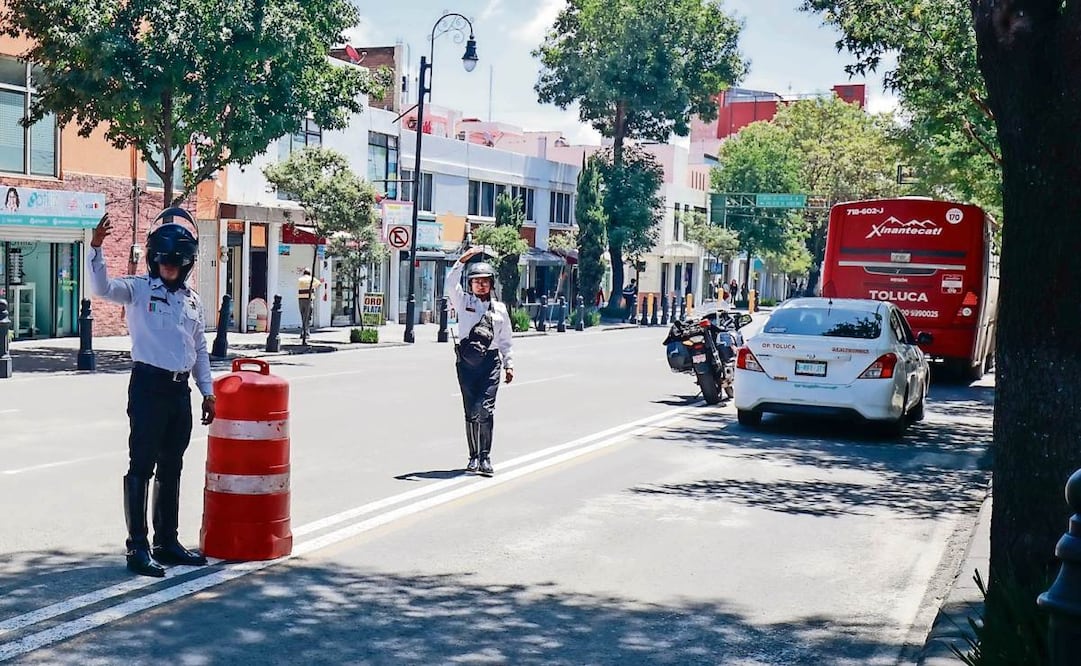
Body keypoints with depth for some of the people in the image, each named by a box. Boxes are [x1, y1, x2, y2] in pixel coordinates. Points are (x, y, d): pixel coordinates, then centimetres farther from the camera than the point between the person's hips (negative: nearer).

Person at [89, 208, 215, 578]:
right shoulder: (138, 289, -3)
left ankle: (167, 541, 23)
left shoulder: (193, 300, 14)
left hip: (180, 390, 6)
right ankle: (137, 547, -2)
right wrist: (96, 247, -35)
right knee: (141, 467, -5)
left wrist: (207, 391, 15)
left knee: (171, 469, 13)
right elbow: (102, 288, -22)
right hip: (148, 385, -6)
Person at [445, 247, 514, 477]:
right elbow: (450, 285, -9)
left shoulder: (499, 309, 13)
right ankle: (474, 456, 14)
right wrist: (462, 261, -15)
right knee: (470, 411, 4)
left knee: (484, 409, -14)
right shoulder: (464, 302, 9)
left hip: (490, 361, 0)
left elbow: (505, 340, 17)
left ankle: (485, 456, -8)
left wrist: (509, 364, 15)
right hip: (467, 361, 0)